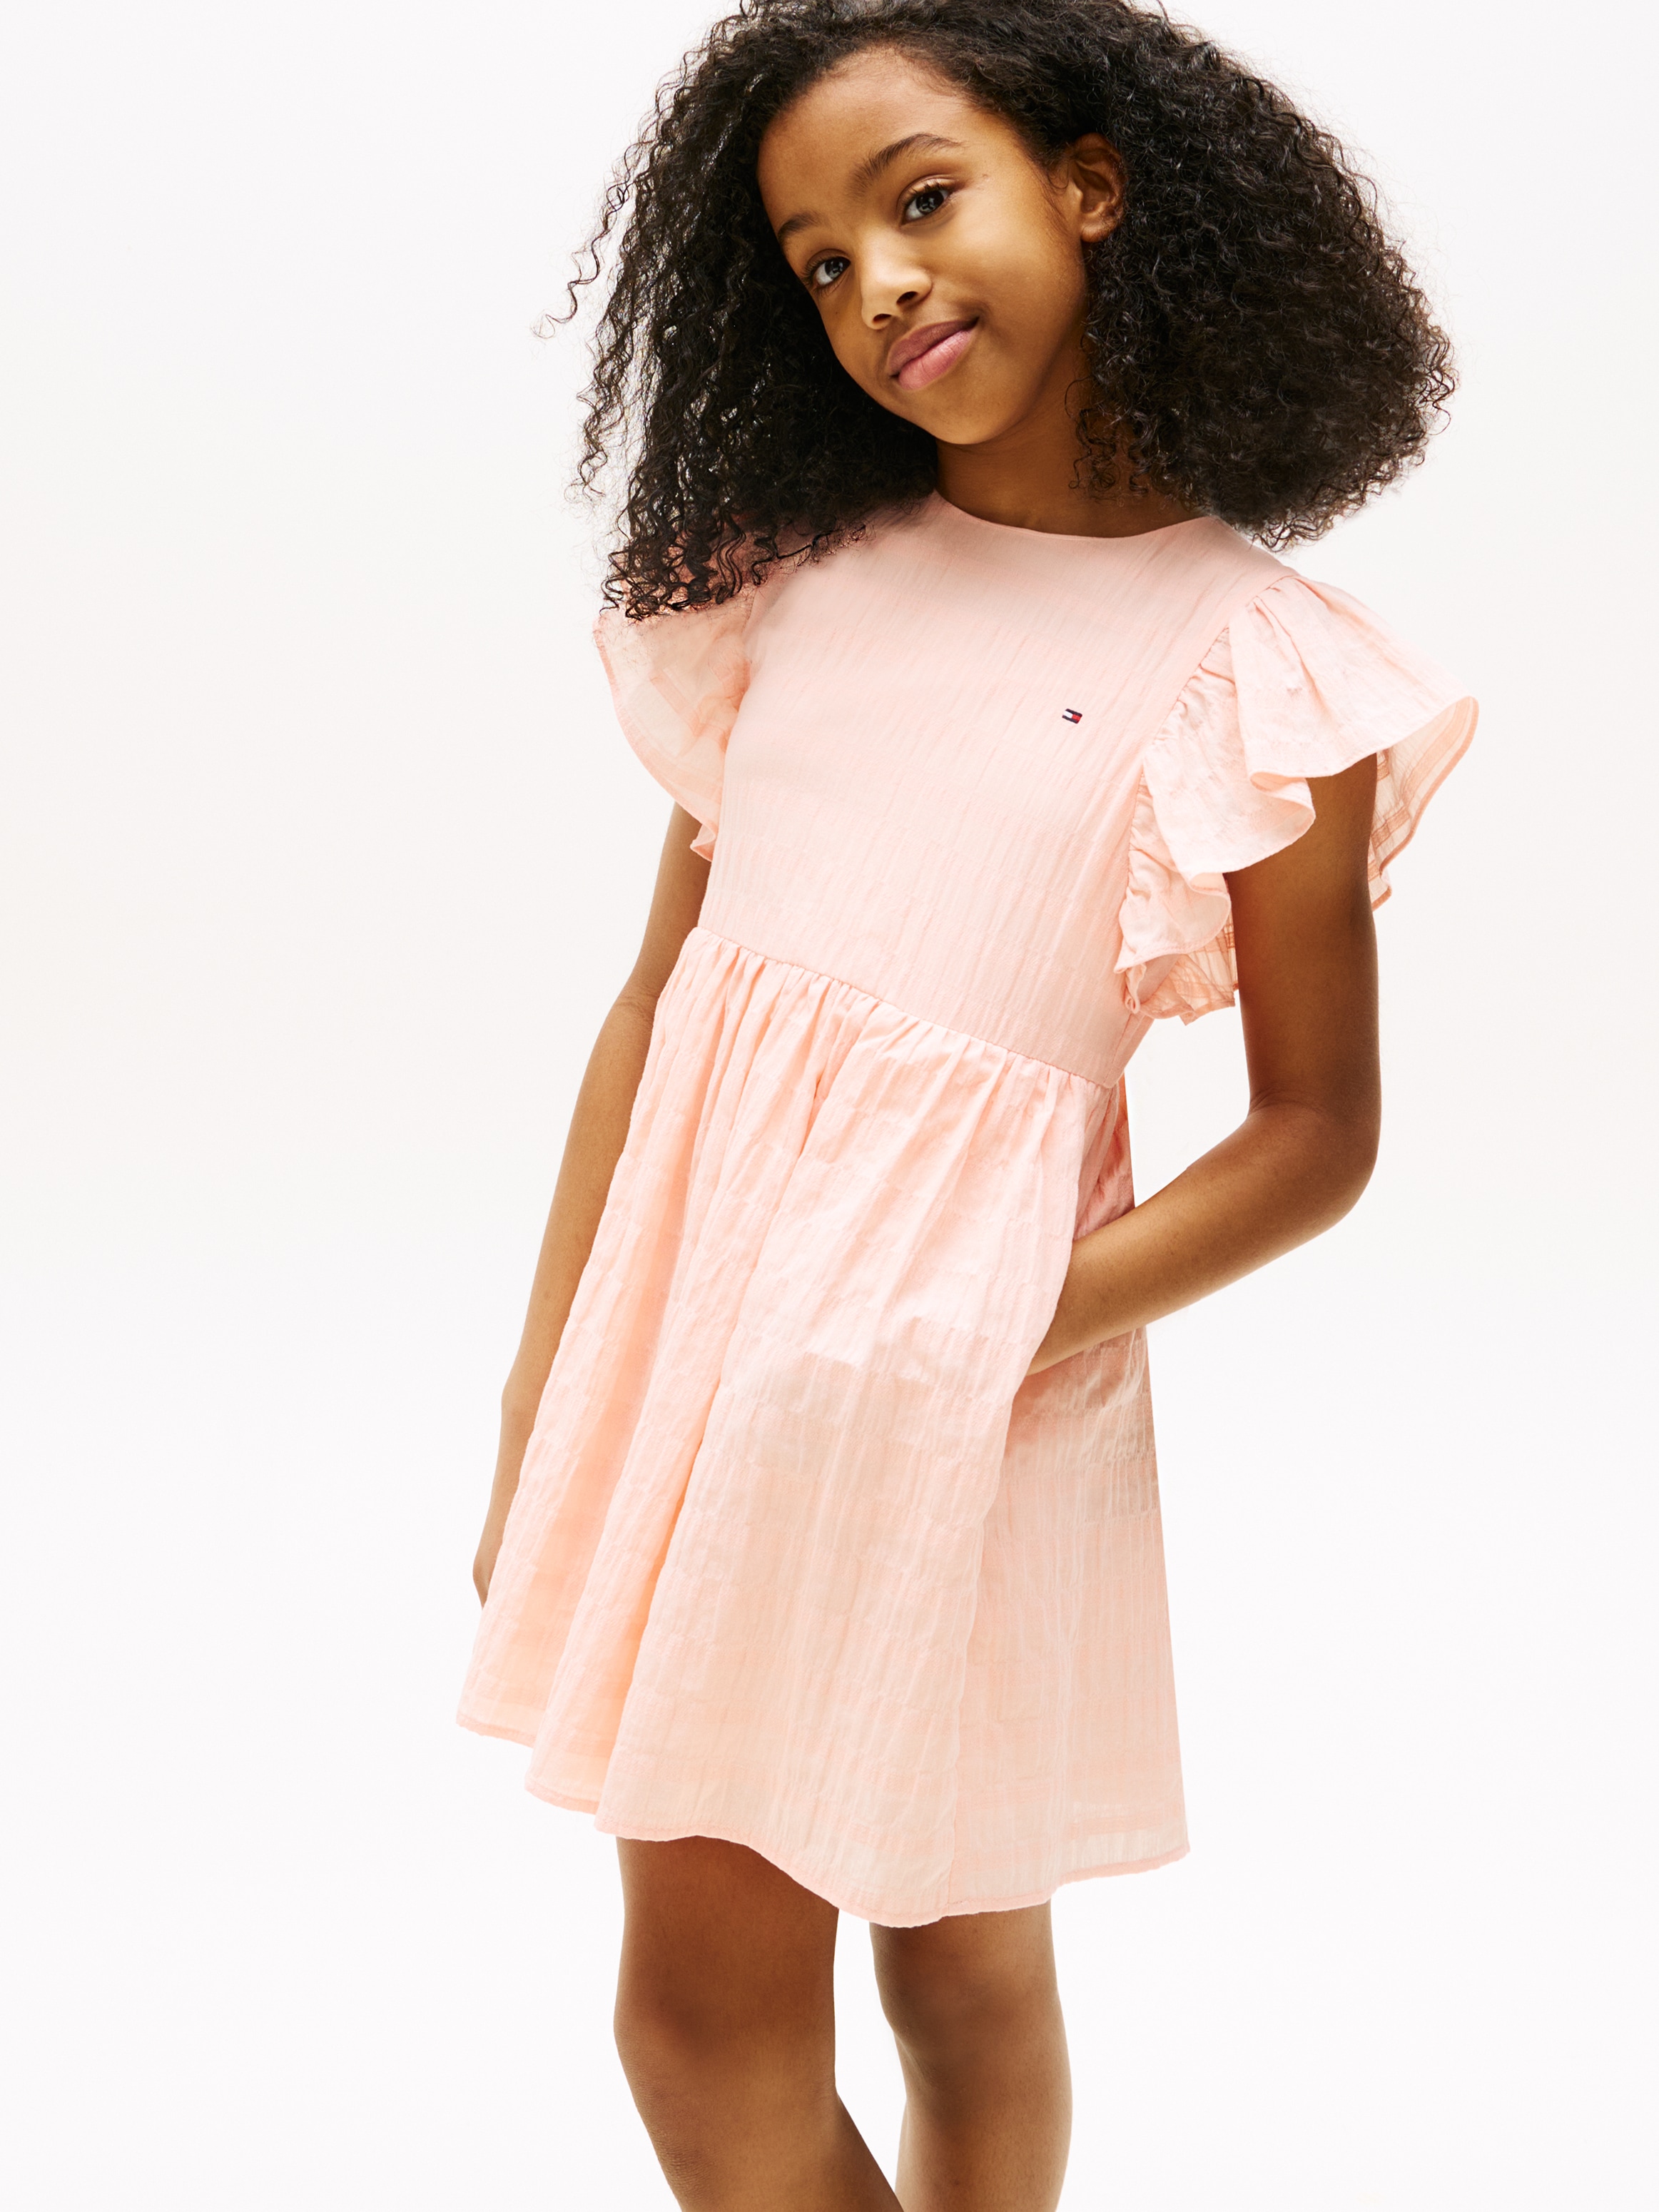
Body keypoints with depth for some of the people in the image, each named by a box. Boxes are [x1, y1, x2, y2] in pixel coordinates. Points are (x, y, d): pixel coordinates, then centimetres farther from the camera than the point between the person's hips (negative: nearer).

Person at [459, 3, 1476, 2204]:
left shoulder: (1260, 663, -5)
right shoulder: (795, 576, 7)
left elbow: (1317, 1133, -3)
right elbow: (657, 997, 8)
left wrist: (1014, 1338, -16)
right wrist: (540, 1400, 6)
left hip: (963, 1336, -4)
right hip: (690, 1279, 4)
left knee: (964, 1977, 13)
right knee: (700, 2016, 11)